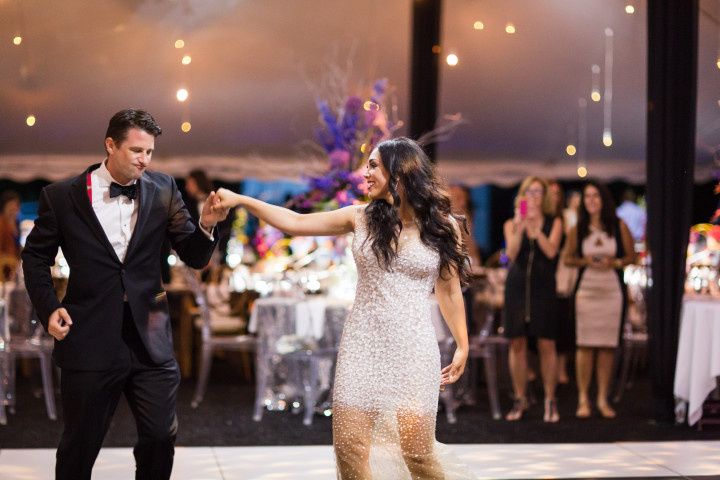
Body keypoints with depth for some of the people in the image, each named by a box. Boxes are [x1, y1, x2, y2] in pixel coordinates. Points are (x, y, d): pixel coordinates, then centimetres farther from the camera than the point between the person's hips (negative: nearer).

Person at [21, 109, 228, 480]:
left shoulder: (163, 191, 2)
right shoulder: (61, 196, -3)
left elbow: (194, 258, 2)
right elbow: (36, 256, 9)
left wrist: (206, 225, -18)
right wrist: (49, 308, -4)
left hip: (150, 340, 2)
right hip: (90, 342, -2)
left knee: (161, 438, 6)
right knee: (80, 445, 11)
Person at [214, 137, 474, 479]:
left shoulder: (441, 224, 0)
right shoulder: (361, 218, 4)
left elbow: (449, 291, 8)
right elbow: (295, 223, 7)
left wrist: (462, 346, 9)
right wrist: (240, 200, 0)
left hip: (411, 348, -3)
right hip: (362, 344, 3)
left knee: (415, 448, -8)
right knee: (350, 444, -2)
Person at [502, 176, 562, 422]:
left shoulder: (553, 223, 7)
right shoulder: (511, 225, 9)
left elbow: (551, 251, -7)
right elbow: (511, 253, -6)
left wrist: (536, 227, -13)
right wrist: (519, 227, -17)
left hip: (543, 286, -1)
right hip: (517, 285, 1)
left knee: (546, 345, -4)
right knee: (517, 344, 3)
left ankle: (550, 400, 3)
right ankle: (520, 399, 12)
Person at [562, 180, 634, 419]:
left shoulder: (619, 226, 4)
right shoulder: (578, 229, 5)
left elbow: (631, 256, 7)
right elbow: (567, 257, 10)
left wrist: (615, 263, -11)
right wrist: (585, 261, -8)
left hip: (612, 290, 0)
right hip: (586, 289, 0)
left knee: (607, 345, 2)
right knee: (585, 344, -4)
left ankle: (603, 399, 10)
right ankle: (583, 399, 3)